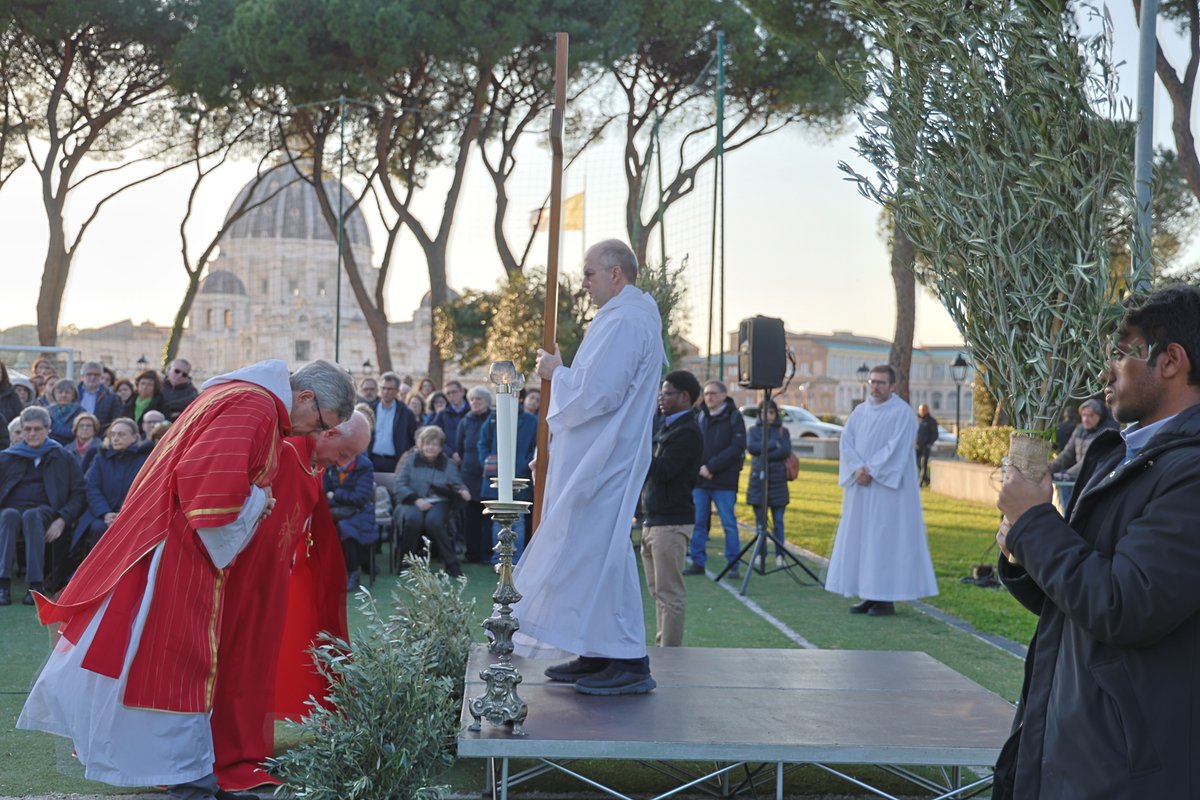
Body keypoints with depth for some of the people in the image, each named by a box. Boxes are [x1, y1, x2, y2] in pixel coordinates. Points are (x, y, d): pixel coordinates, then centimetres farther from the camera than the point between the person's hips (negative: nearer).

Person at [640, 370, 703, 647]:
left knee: (670, 593, -7)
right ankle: (662, 646, 17)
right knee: (659, 591, 12)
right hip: (653, 520, 10)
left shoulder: (688, 433, -11)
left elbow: (661, 472, -20)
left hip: (671, 523, -10)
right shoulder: (668, 427, 19)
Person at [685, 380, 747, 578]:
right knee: (698, 523, 5)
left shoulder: (733, 417, 0)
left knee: (729, 524, 0)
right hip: (699, 480, 4)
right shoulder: (699, 416, 12)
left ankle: (733, 564, 6)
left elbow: (737, 448, -9)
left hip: (724, 482, -4)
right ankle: (698, 562, 13)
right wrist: (699, 468, -8)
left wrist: (711, 467, -14)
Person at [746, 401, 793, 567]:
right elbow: (751, 447, -7)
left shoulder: (783, 431, 10)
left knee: (778, 521, -1)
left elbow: (786, 451, -6)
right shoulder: (754, 430, 12)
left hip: (778, 480, -1)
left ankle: (779, 555, 2)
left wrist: (762, 455, -11)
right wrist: (773, 445, -9)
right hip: (758, 480, 1)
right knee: (760, 521, 2)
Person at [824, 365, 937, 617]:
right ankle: (869, 596, 11)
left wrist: (871, 471, -17)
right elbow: (846, 441, 3)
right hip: (860, 486, 7)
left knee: (886, 538, -6)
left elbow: (897, 448, -15)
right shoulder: (860, 411, 12)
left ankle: (887, 599, -2)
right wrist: (857, 468, -13)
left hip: (888, 487, -6)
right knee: (859, 537, 6)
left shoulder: (903, 412, -6)